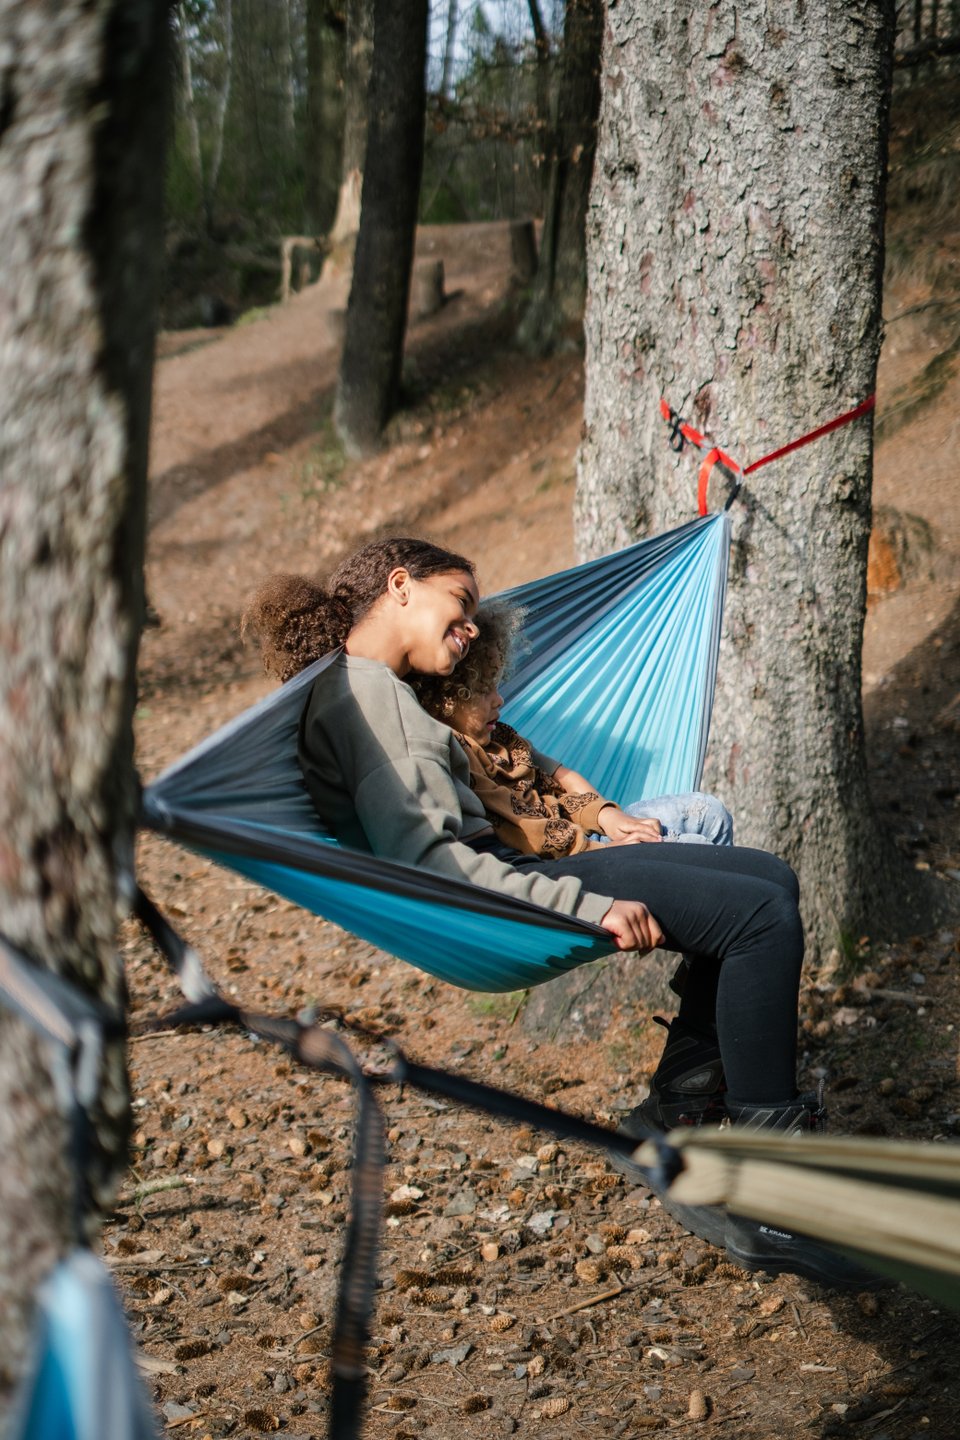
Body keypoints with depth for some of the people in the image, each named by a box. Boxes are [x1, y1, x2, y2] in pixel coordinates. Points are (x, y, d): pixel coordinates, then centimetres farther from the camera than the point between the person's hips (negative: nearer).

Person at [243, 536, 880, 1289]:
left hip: (511, 872, 11)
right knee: (760, 915, -17)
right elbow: (428, 857, -23)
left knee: (768, 880, 9)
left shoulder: (376, 689, 21)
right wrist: (586, 905, -23)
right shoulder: (364, 693, -13)